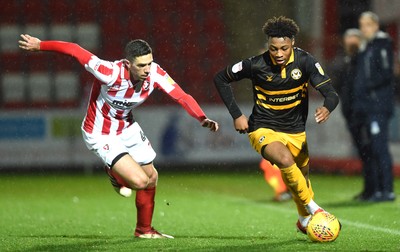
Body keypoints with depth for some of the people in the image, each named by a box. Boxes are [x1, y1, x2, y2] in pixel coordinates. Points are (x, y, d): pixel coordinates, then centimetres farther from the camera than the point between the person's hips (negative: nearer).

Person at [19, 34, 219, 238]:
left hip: (127, 128, 7)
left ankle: (144, 230, 41)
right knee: (139, 181, -18)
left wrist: (202, 119, -40)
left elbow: (181, 96, -24)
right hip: (101, 135, -7)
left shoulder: (155, 73, -21)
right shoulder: (111, 73, -37)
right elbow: (74, 50, -30)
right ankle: (115, 175, 19)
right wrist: (39, 45, -20)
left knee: (151, 178, 17)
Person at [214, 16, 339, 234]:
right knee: (286, 161, -32)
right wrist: (236, 115, -8)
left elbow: (330, 93, -18)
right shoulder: (257, 65, -18)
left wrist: (327, 108, -43)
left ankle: (305, 220, 44)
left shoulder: (305, 61, -15)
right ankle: (312, 207, -18)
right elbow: (221, 79, -4)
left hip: (296, 132, 3)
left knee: (300, 179, 15)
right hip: (264, 130, -3)